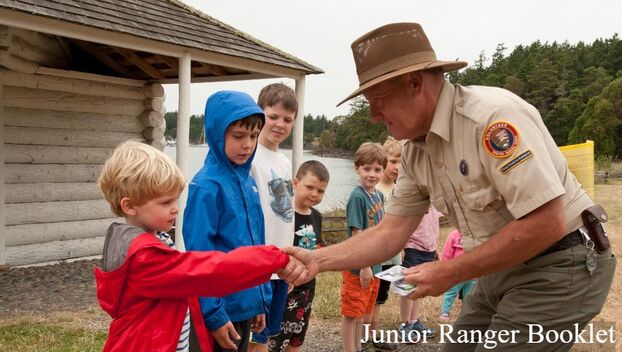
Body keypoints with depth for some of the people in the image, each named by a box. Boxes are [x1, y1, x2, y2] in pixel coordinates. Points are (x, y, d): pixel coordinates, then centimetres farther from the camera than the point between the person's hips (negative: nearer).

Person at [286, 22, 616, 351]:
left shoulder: (492, 116, -25)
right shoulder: (415, 152, 1)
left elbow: (546, 224, -28)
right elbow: (390, 233, 3)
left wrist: (451, 272, -21)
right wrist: (317, 259, -11)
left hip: (557, 268, -8)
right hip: (501, 272, 8)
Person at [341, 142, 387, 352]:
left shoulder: (379, 196, 7)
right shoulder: (357, 197, -16)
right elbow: (357, 234, -18)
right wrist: (364, 266, -18)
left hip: (374, 265, 8)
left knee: (363, 312, 19)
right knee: (351, 313, 3)